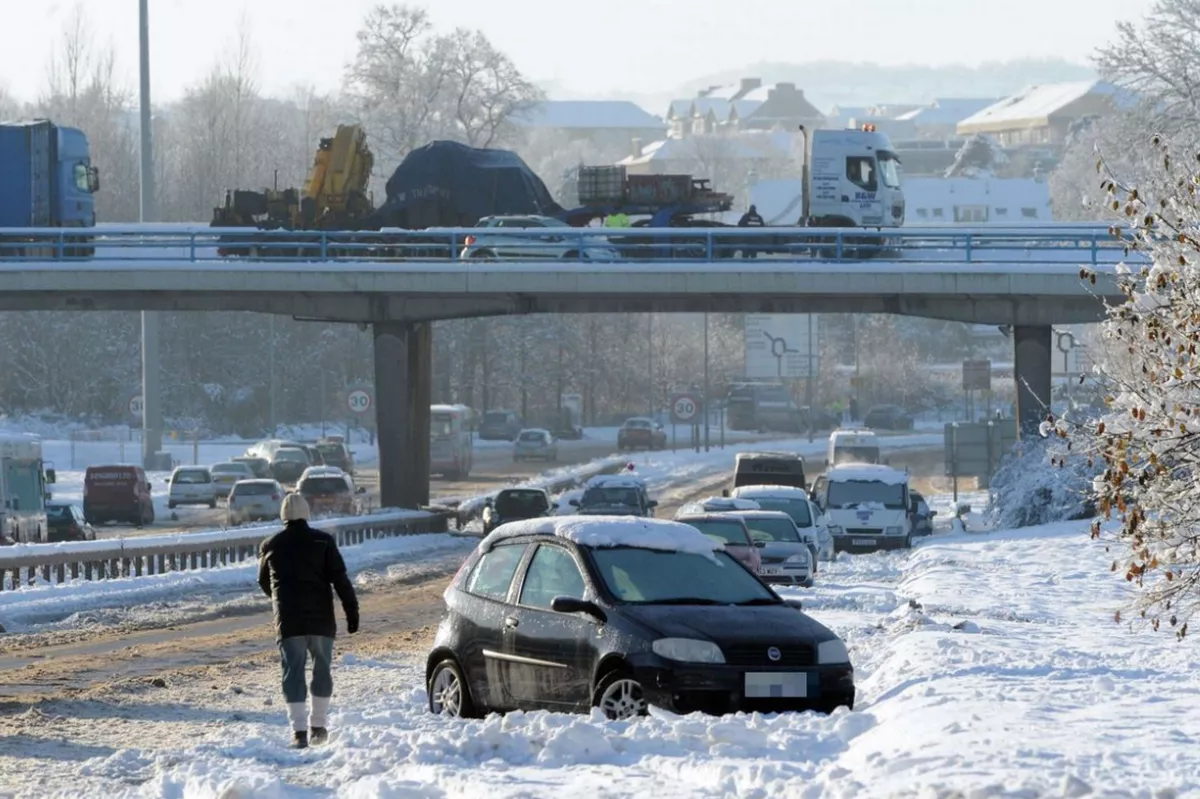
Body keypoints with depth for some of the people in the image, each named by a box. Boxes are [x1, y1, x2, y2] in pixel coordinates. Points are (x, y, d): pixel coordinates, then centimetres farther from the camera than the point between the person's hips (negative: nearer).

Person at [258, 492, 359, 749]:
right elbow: (340, 579, -7)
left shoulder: (271, 546, 5)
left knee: (293, 672, -1)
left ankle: (299, 731, -12)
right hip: (320, 619, 0)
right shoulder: (323, 541, -1)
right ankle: (319, 725, 18)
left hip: (288, 621, 0)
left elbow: (264, 582, 20)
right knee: (322, 669, 15)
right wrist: (352, 610, -5)